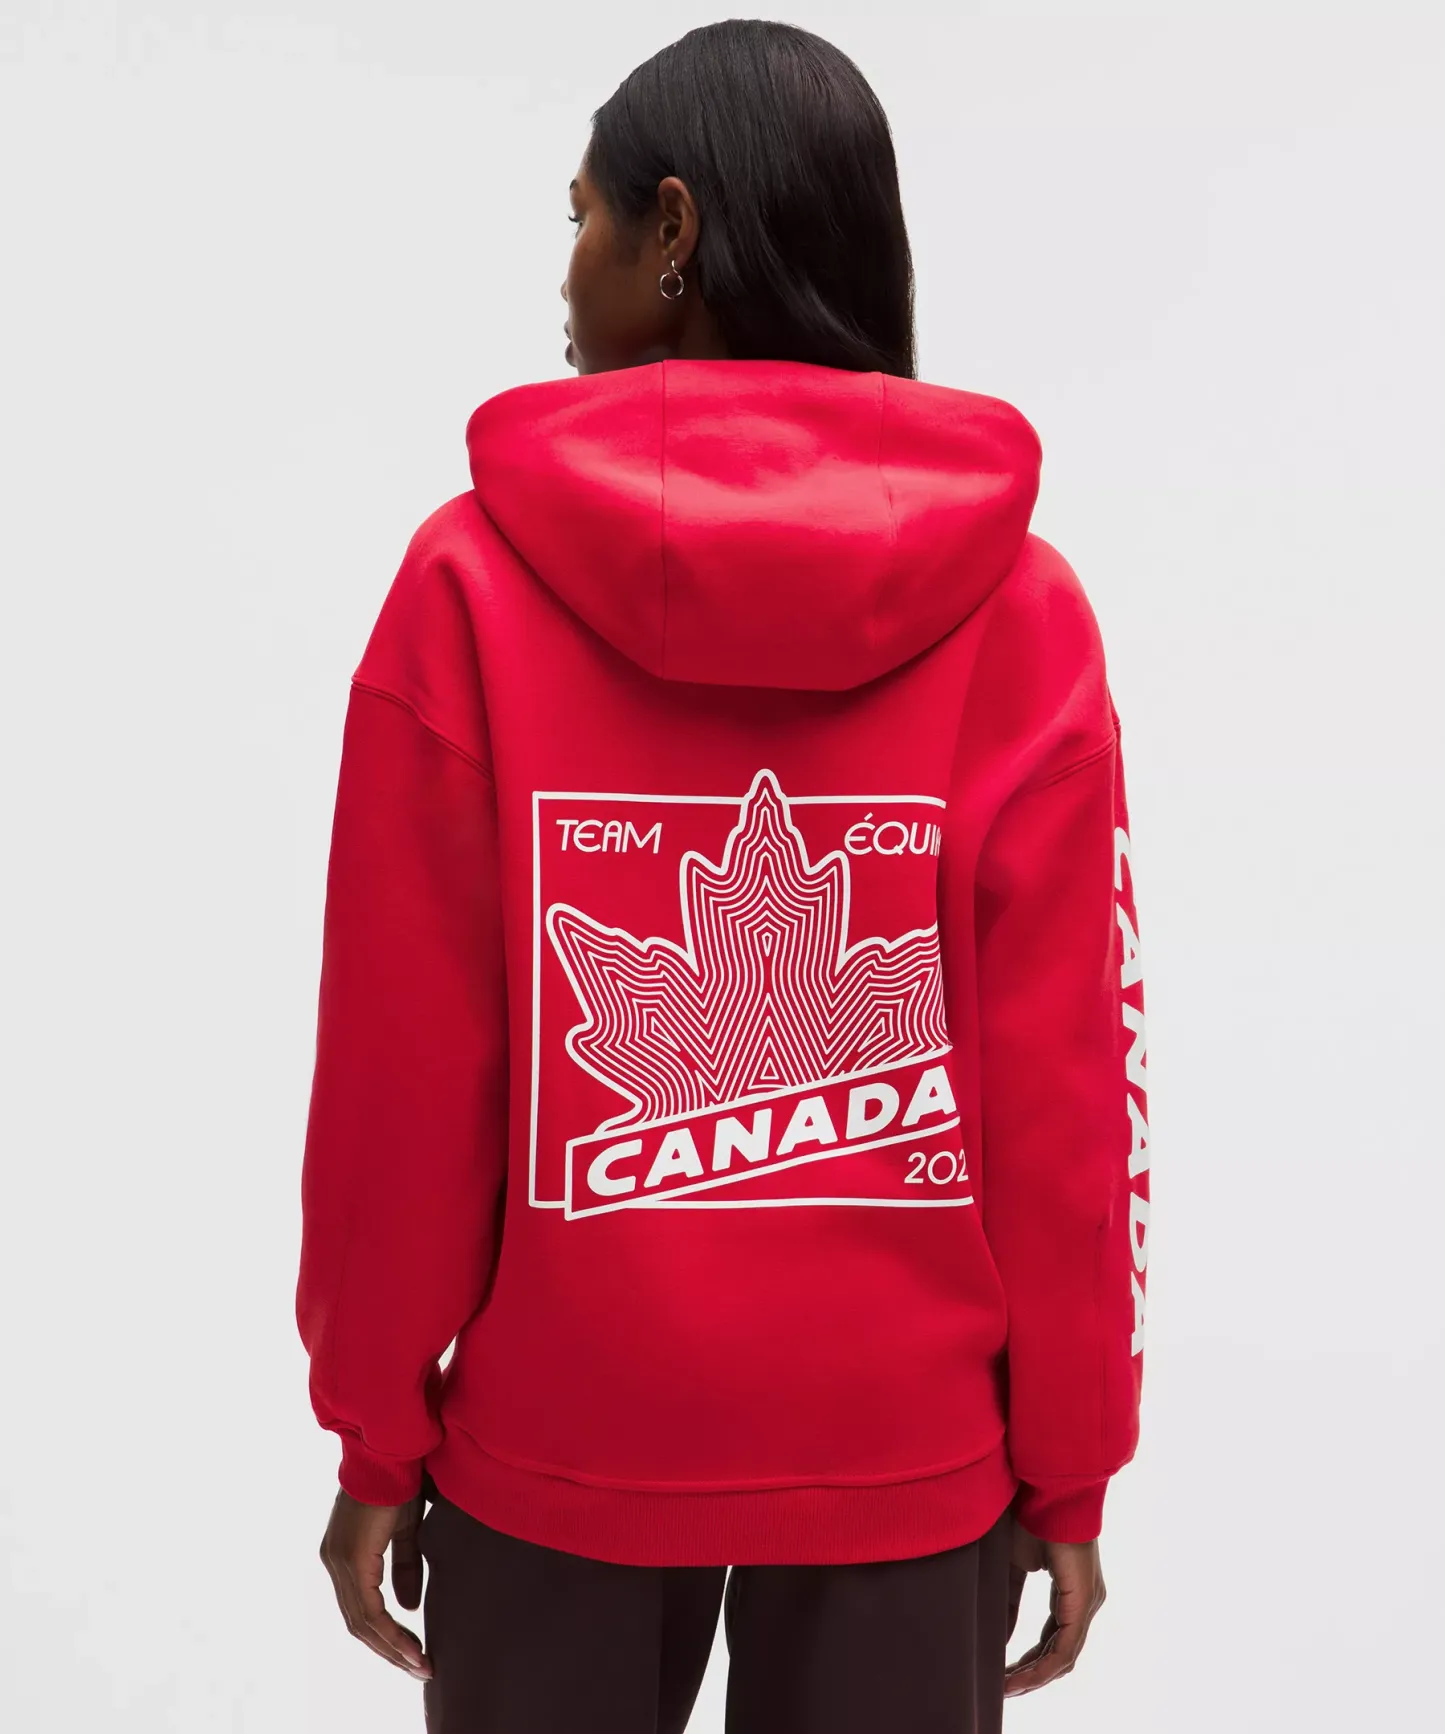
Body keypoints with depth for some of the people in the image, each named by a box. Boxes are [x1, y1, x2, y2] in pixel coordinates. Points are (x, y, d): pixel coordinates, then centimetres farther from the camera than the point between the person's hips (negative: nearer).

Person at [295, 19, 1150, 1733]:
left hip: (563, 1442, -1)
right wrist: (1069, 1465, 4)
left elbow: (402, 1065, -9)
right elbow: (1063, 1078, -7)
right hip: (915, 1452, 2)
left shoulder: (472, 579, -11)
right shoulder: (1020, 602, -8)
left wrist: (379, 1431, 4)